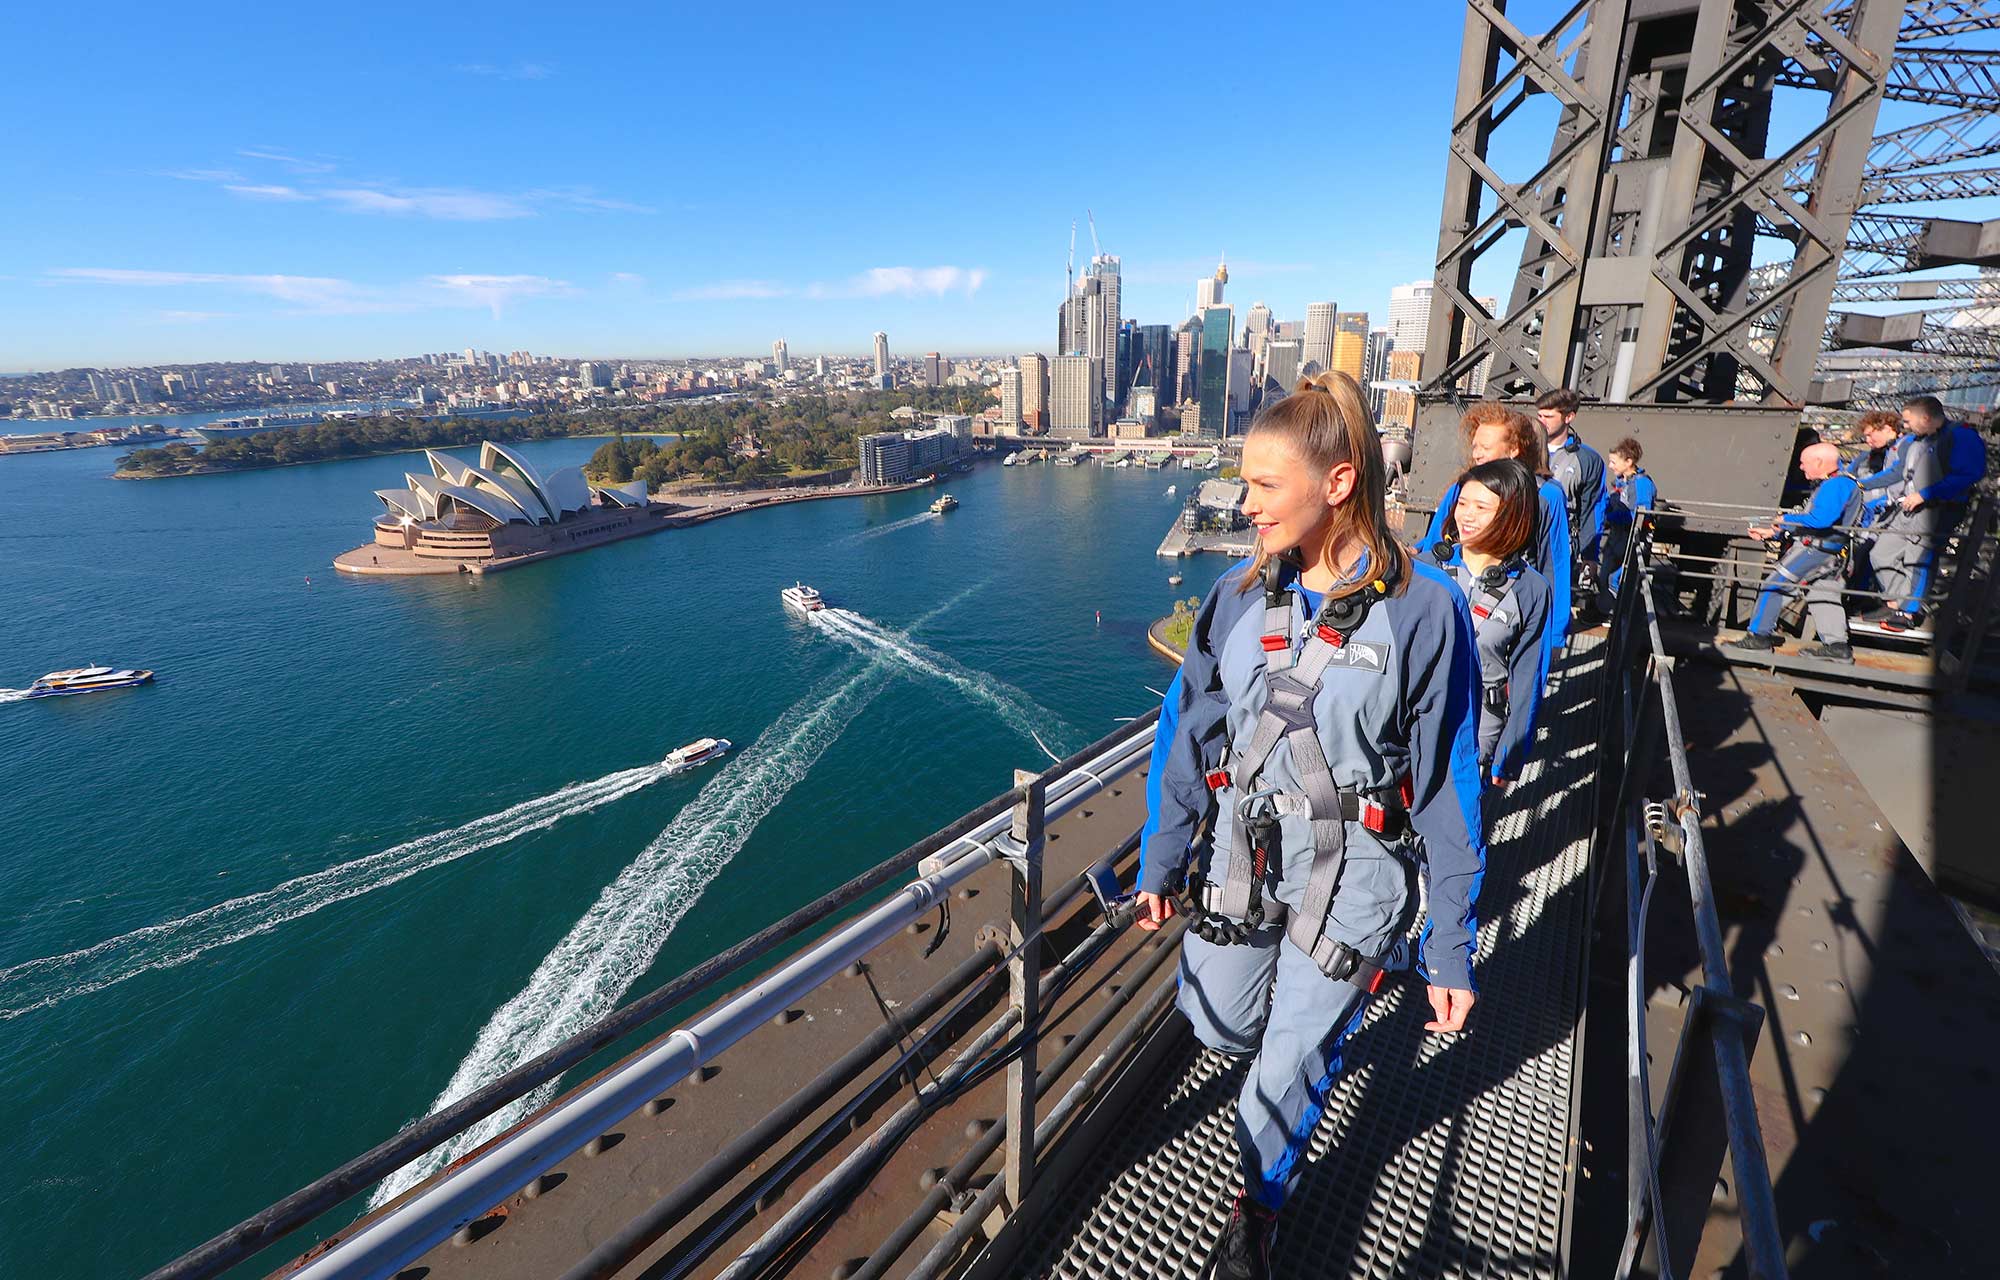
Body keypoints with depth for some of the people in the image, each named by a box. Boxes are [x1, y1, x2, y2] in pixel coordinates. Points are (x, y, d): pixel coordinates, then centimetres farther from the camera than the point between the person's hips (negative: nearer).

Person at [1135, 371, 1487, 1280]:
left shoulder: (1424, 609, -16)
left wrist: (1451, 949, -5)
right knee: (1218, 1025, 18)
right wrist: (1161, 861, 5)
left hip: (1351, 875, -3)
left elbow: (1448, 788, -9)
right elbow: (1188, 733, 1)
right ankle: (1328, 1009, 54)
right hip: (1239, 851, 4)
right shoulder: (1241, 593, -6)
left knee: (1294, 1054, 13)